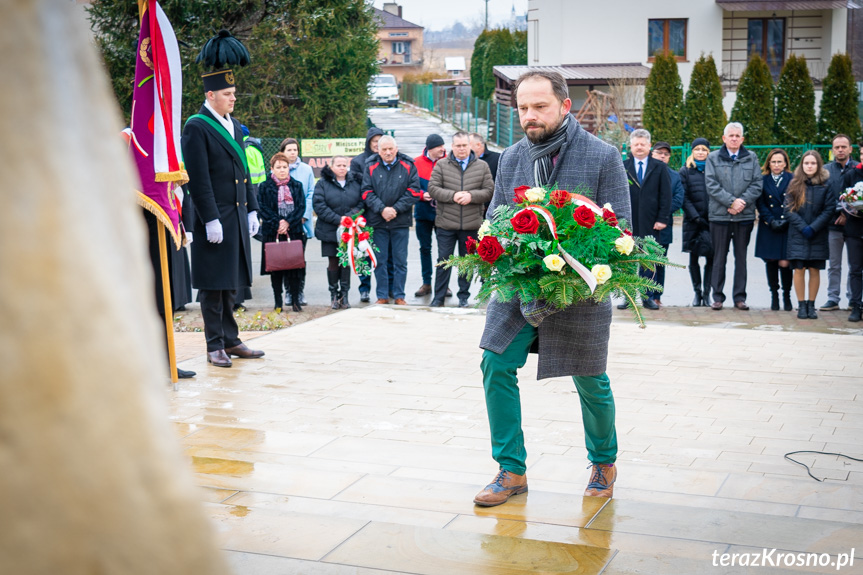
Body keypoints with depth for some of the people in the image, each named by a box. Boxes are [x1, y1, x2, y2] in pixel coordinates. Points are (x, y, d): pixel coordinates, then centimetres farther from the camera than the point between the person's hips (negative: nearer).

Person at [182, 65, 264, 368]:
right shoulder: (196, 127, -9)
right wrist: (211, 219, -18)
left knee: (231, 283, 13)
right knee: (213, 286, 0)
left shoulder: (234, 125, 16)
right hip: (215, 220, -8)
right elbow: (198, 178, -14)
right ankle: (215, 346, 7)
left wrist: (252, 210, 14)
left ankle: (231, 341, 21)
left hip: (238, 217, 8)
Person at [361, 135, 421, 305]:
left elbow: (414, 192, -3)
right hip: (377, 221, 1)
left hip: (400, 221, -1)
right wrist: (382, 209, -14)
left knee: (400, 260, 4)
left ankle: (399, 296, 13)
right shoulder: (371, 167, 4)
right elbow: (367, 192, -1)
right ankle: (382, 296, 15)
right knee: (379, 260, 6)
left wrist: (396, 209, -12)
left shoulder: (408, 166, 2)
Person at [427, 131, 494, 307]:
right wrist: (453, 195, -17)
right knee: (443, 260, 3)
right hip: (446, 223, -1)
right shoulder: (442, 165, 4)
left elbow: (489, 191, 2)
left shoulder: (482, 166, 6)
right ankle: (438, 297, 12)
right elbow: (433, 188, -4)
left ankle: (464, 296, 21)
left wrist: (471, 196, -15)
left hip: (471, 225, 1)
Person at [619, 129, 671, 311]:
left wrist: (662, 219, -4)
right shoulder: (622, 167, 7)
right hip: (627, 223, 0)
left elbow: (666, 195, 4)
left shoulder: (659, 168, 7)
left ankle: (648, 297, 12)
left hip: (650, 223, 0)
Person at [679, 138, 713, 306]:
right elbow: (684, 197, 1)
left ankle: (706, 292, 4)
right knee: (694, 258, 4)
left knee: (711, 257, -4)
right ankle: (697, 292, 13)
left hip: (712, 220, 0)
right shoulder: (686, 171, 7)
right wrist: (696, 217, -9)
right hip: (693, 221, 0)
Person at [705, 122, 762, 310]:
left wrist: (743, 201, -12)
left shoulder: (751, 158, 9)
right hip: (720, 215, -1)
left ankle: (739, 297, 12)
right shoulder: (713, 158, 6)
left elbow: (757, 185, 3)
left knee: (741, 258, 6)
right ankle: (717, 297, 8)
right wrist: (731, 201, -14)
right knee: (719, 258, 2)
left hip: (745, 215, 1)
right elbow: (711, 185, -4)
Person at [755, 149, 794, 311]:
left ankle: (787, 295, 10)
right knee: (770, 261, 3)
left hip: (787, 227, -2)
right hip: (768, 228, 2)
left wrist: (786, 221, -10)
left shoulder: (792, 180, 4)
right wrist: (771, 220, -9)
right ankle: (774, 295, 15)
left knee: (784, 262, -7)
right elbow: (760, 204, 3)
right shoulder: (763, 180, 7)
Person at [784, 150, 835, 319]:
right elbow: (788, 209, 0)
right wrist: (803, 227, -11)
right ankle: (801, 305, 5)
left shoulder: (826, 184, 1)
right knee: (799, 269, -3)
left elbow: (829, 210, -2)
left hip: (818, 236, 0)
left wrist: (813, 228, -11)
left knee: (814, 270, 2)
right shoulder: (795, 184, 4)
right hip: (797, 235, 0)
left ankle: (811, 305, 10)